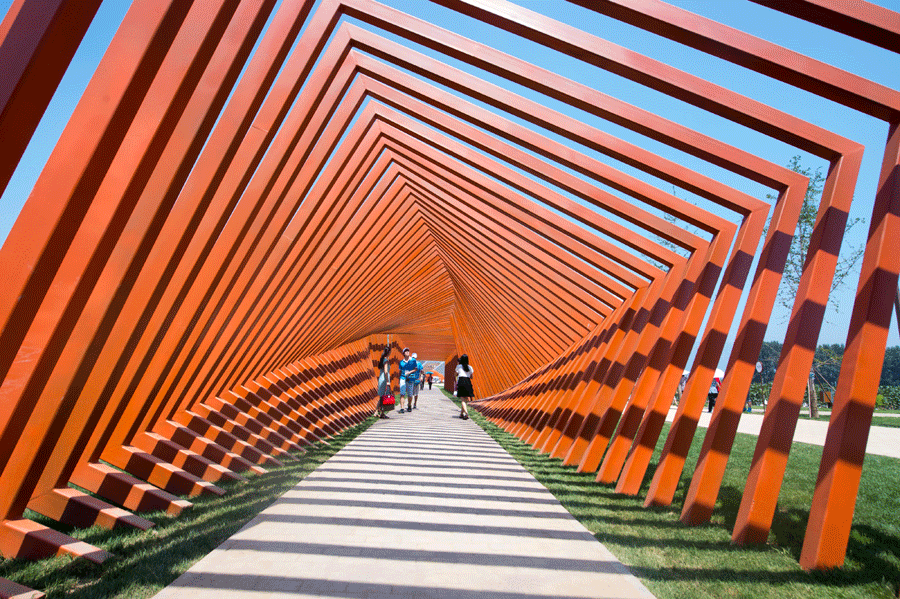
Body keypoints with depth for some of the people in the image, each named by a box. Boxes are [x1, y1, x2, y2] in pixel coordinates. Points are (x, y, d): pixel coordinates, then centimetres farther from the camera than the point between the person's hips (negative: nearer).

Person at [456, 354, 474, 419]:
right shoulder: (470, 367, 13)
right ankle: (461, 413, 21)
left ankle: (466, 413, -24)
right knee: (465, 399, 14)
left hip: (461, 382, -3)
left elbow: (456, 374, 20)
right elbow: (471, 377, 17)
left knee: (462, 399, -7)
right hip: (468, 382, 3)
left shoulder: (458, 366, 6)